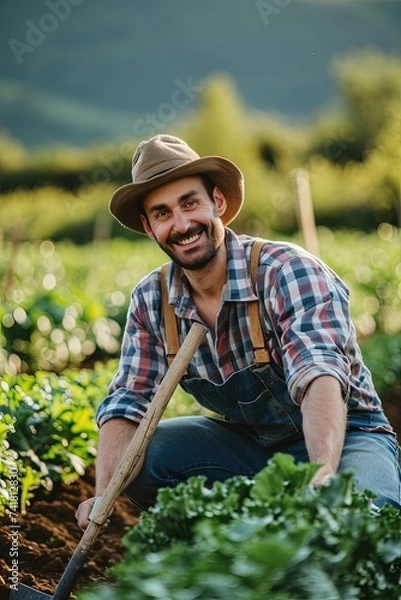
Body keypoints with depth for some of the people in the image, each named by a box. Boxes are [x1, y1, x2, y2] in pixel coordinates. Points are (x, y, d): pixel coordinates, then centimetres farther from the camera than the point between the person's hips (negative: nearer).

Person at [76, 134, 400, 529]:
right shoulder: (150, 302, -5)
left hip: (344, 439, -5)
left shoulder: (289, 271, -23)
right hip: (247, 444, 5)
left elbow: (320, 376, -39)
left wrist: (324, 474, -57)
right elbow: (126, 405, -9)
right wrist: (103, 497, -28)